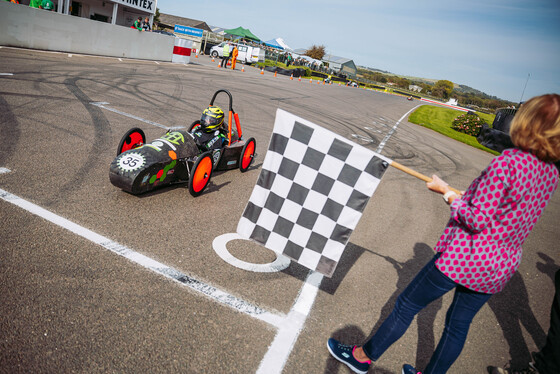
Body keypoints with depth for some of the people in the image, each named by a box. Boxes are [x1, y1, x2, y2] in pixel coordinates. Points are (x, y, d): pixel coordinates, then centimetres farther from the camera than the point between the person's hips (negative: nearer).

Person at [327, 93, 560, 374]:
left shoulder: (508, 161, -22)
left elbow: (477, 220, -23)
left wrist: (447, 193, -11)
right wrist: (466, 196, 14)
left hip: (464, 257, -7)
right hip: (500, 267, 8)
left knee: (406, 305, 9)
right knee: (459, 325, 21)